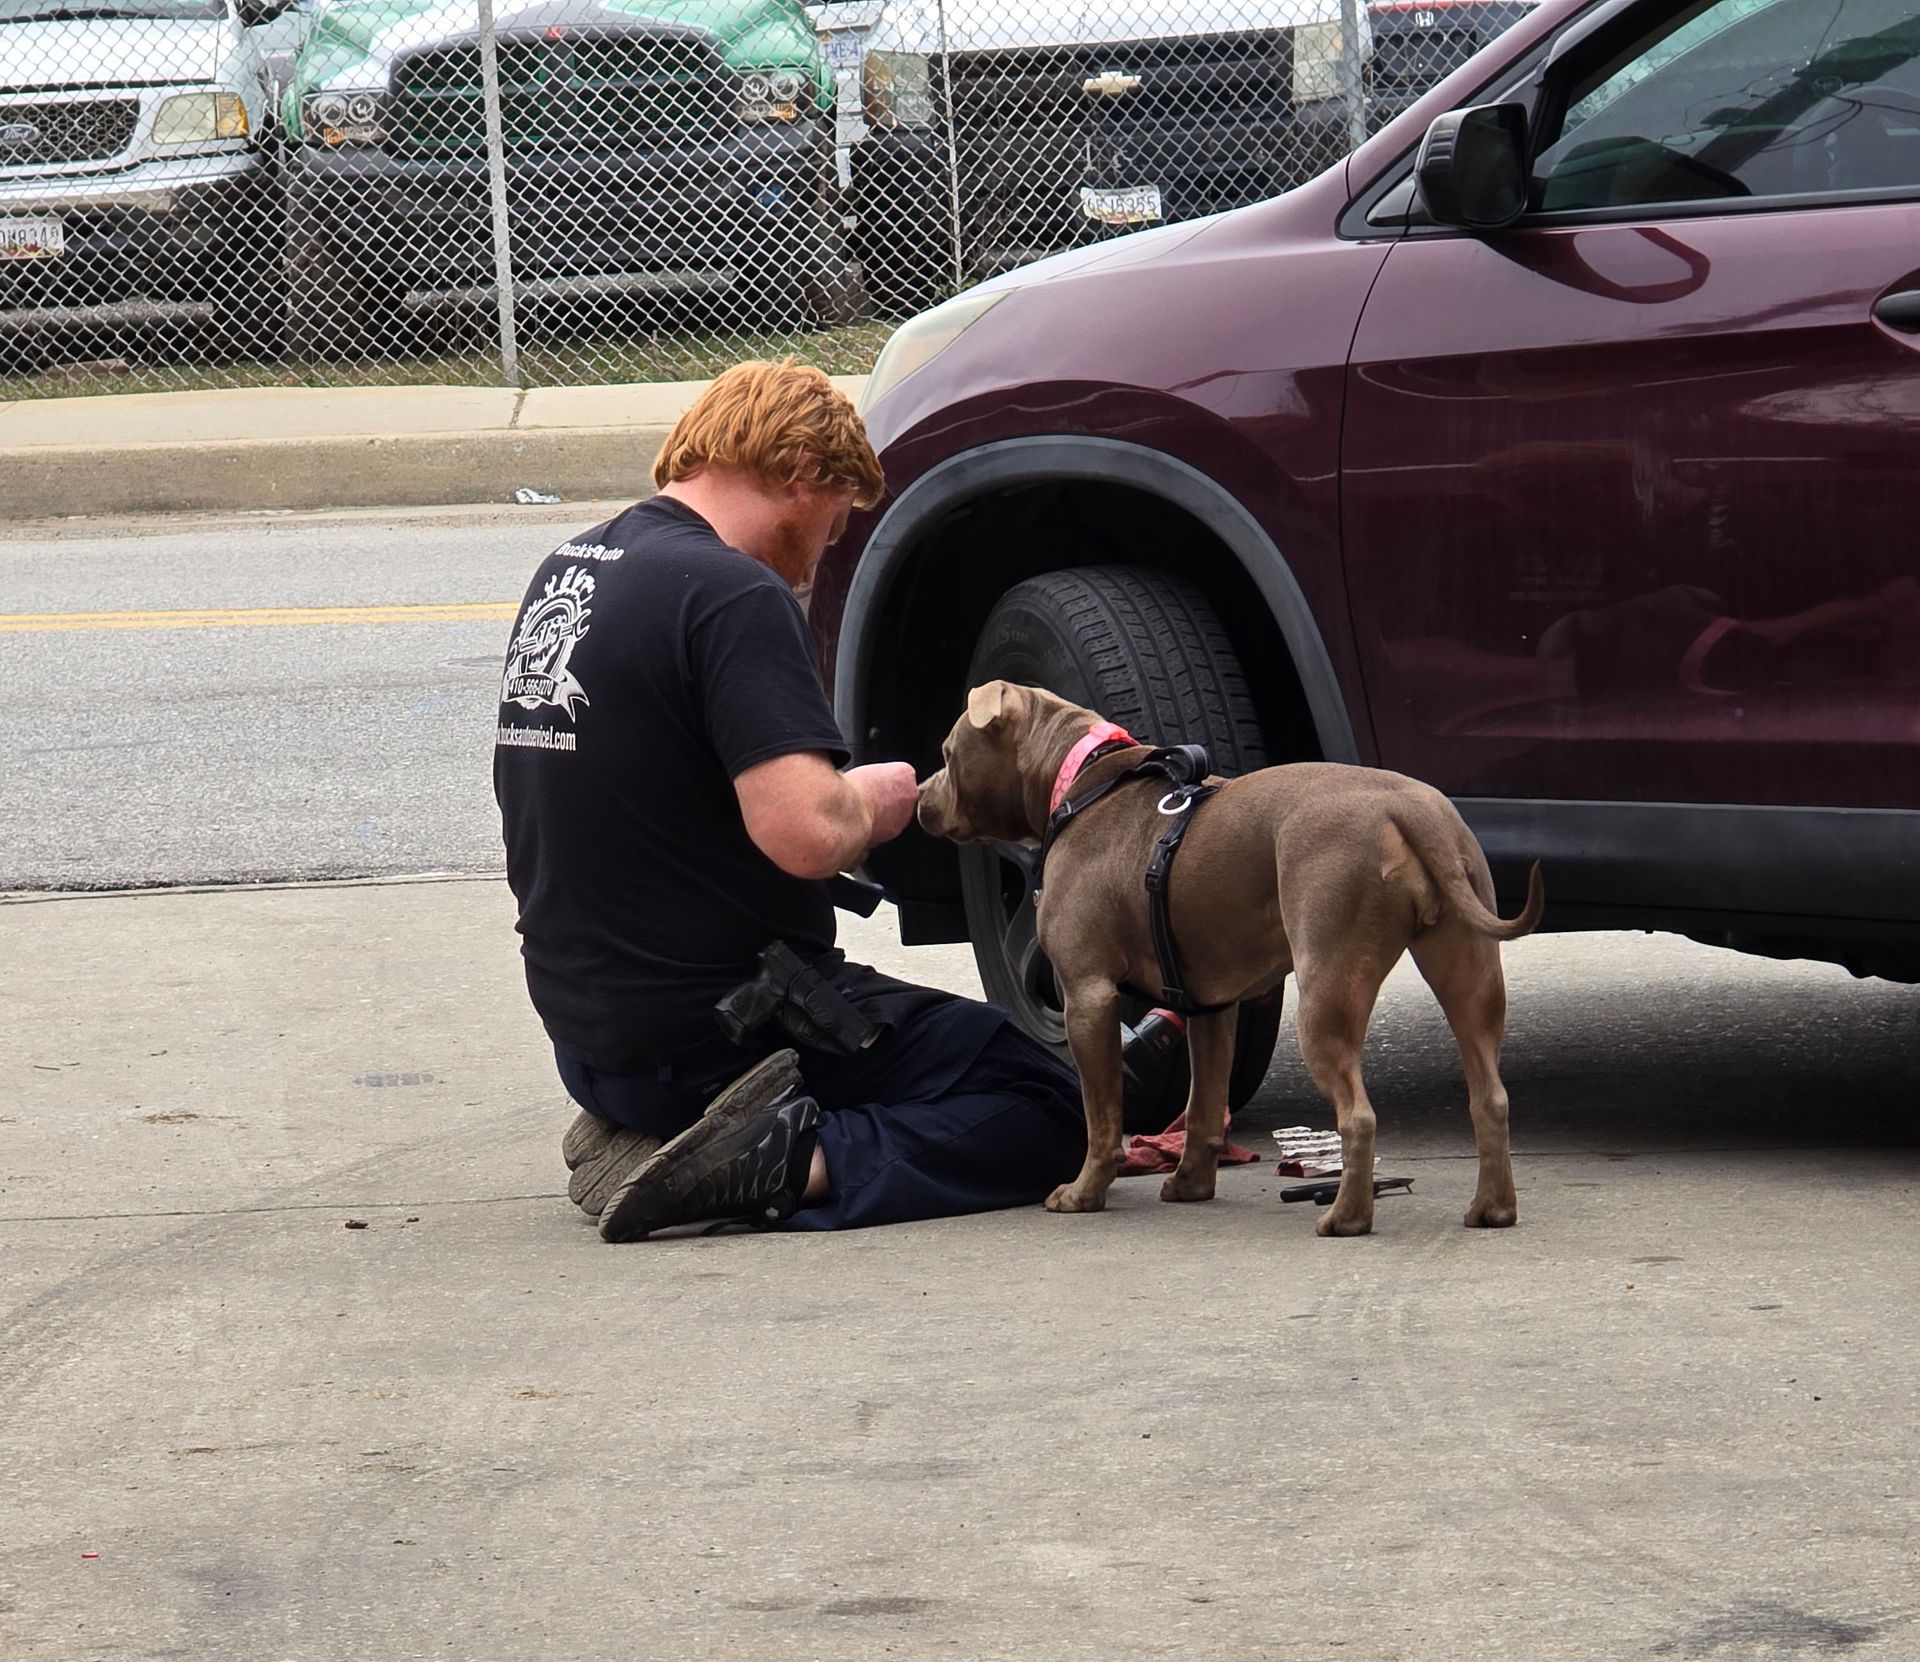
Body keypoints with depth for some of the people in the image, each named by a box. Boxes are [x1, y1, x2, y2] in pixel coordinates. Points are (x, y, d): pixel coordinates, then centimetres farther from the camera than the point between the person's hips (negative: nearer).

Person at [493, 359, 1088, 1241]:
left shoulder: (563, 574, 10)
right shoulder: (732, 596, -18)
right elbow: (804, 833, -28)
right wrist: (873, 801, -5)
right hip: (723, 1028, -9)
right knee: (1048, 1111, -2)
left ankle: (644, 1137, 7)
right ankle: (779, 1164, -20)